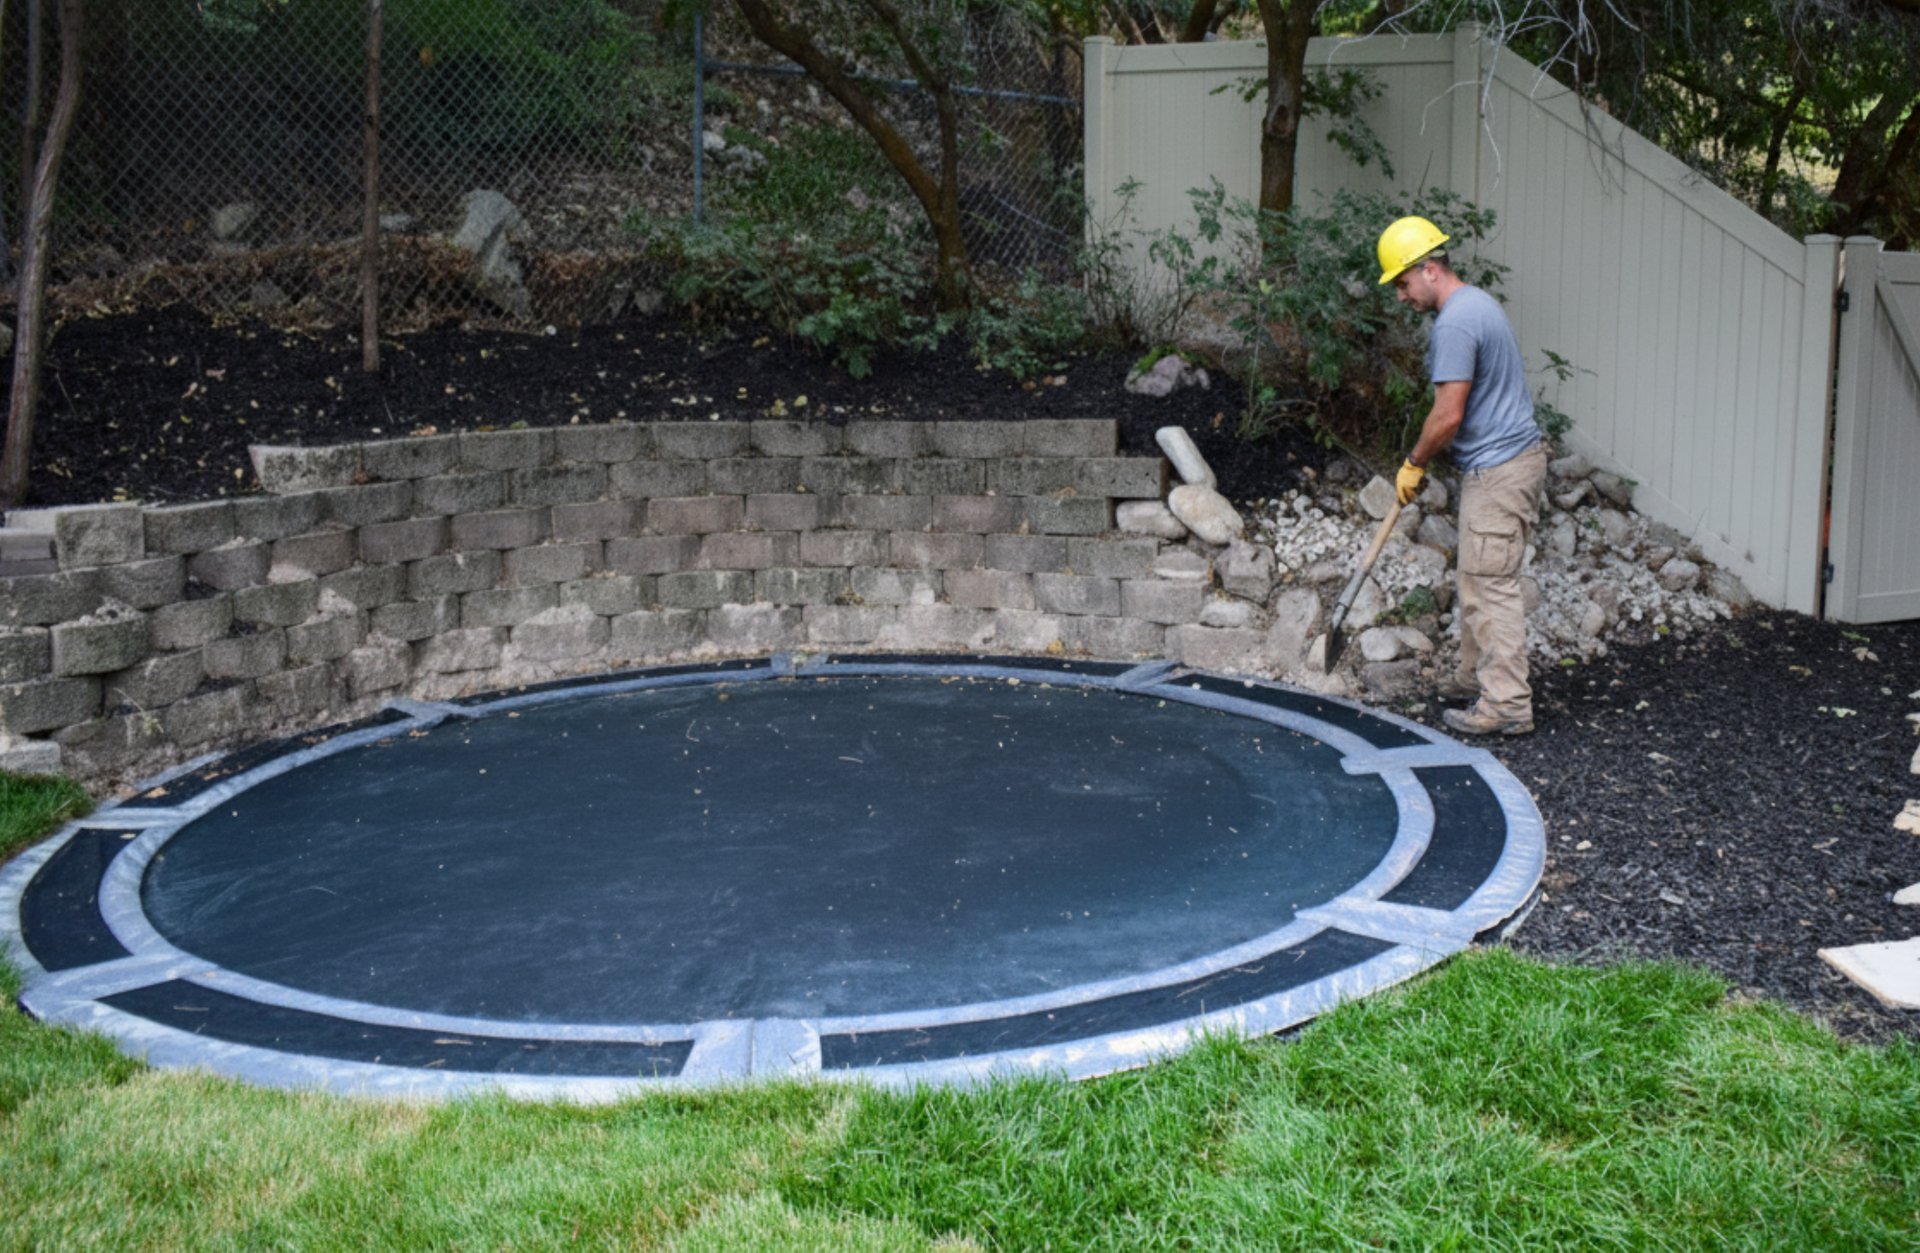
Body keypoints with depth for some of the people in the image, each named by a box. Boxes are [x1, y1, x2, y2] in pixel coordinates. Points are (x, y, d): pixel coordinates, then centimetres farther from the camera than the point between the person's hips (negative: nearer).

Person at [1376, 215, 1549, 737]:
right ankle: (1476, 678, 29)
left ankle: (1507, 705, -3)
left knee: (1490, 586, -6)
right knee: (1479, 579, 18)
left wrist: (1413, 463, -6)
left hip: (1498, 471, -11)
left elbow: (1448, 416, -23)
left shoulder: (1454, 325, -20)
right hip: (1513, 457, 11)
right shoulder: (1478, 302, 14)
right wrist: (1423, 459, 18)